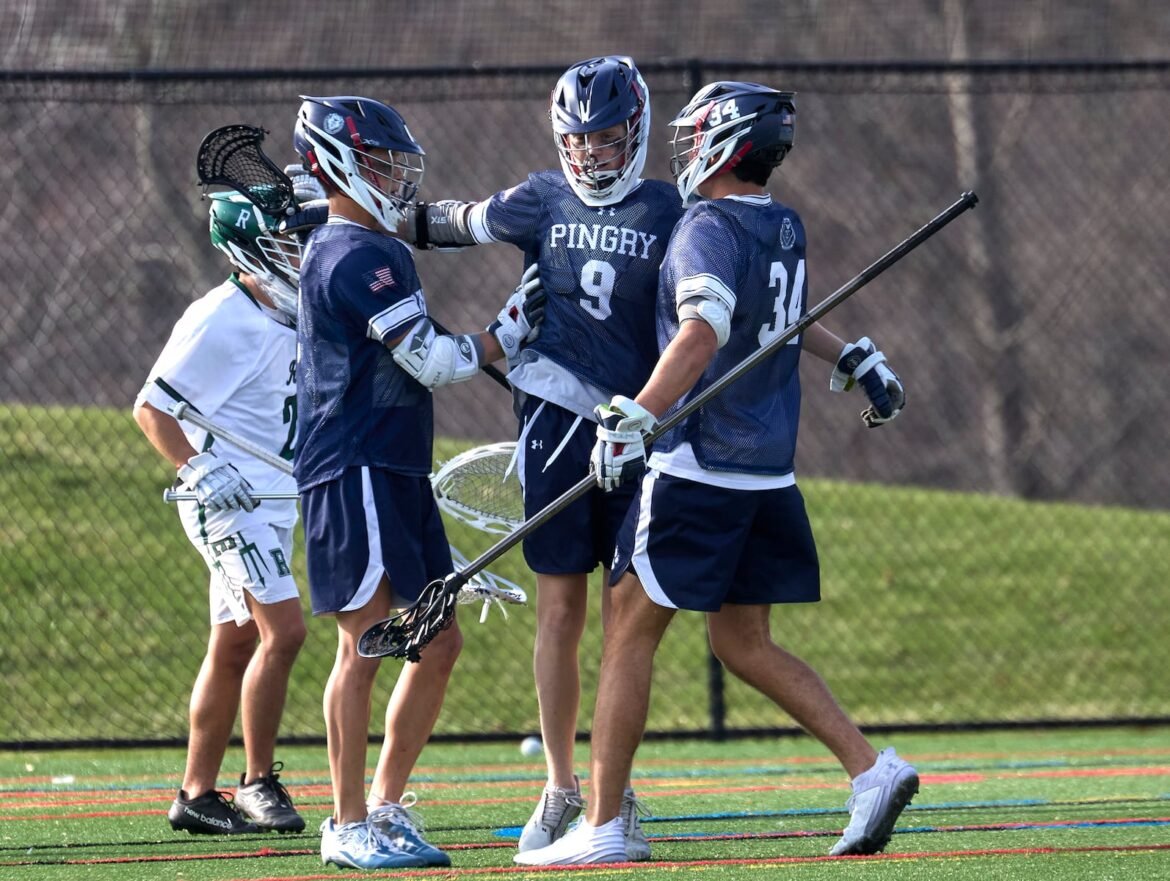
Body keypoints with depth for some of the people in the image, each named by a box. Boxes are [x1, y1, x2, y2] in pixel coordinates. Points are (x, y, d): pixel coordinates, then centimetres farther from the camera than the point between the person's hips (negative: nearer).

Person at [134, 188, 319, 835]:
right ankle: (259, 783, -9)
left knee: (235, 646, 10)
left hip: (271, 504, 9)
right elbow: (152, 408, -15)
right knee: (283, 629, -17)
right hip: (229, 501, -9)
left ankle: (197, 794, 15)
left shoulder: (285, 316, 12)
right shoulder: (224, 320, -15)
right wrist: (201, 472, -25)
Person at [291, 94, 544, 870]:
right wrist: (511, 332, -4)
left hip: (395, 475, 11)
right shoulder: (359, 257, -13)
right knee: (367, 644, -8)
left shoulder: (346, 250, 20)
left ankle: (386, 806, 17)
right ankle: (349, 828, -4)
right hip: (356, 475, -11)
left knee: (438, 643, 10)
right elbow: (434, 364, -15)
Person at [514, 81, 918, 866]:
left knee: (631, 631, -1)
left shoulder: (711, 230, -13)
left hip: (700, 469, -8)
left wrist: (635, 419, -33)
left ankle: (602, 826, -1)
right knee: (743, 642, 14)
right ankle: (872, 770, 3)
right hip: (770, 472, 8)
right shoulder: (786, 229, 13)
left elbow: (704, 333, -29)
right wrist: (854, 359, 50)